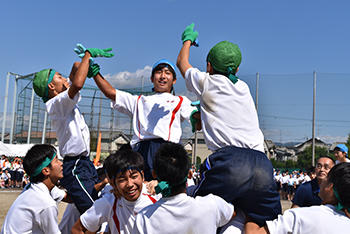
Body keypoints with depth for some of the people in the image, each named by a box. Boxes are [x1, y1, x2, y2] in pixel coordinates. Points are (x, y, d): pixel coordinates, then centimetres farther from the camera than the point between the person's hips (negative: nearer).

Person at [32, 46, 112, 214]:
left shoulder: (64, 101, 14)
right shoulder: (56, 103, -14)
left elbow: (76, 67, 23)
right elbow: (77, 84, -34)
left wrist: (88, 66, 1)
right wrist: (88, 54, -24)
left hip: (85, 162, 10)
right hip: (75, 167, -10)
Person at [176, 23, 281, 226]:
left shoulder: (206, 82, 11)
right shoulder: (243, 87, 23)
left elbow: (182, 62, 33)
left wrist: (188, 39, 51)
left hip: (229, 160, -5)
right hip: (262, 162, 5)